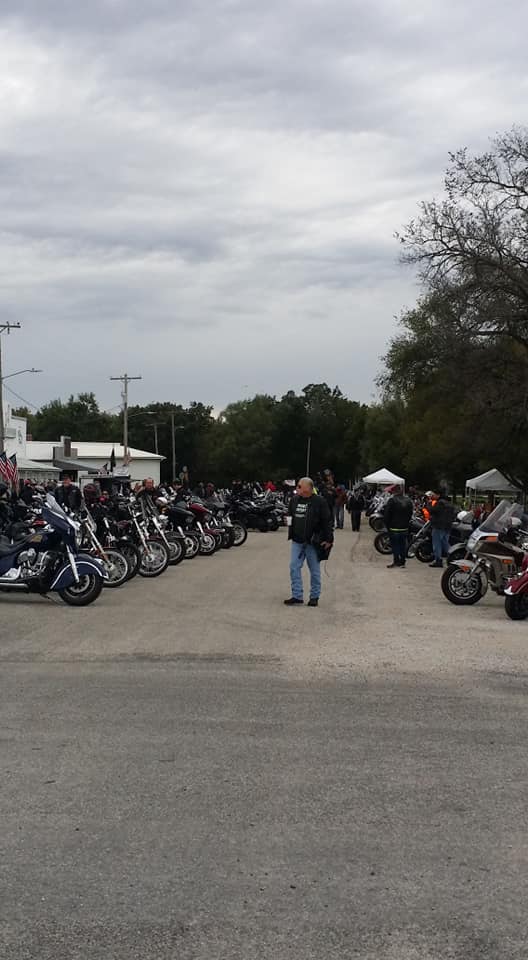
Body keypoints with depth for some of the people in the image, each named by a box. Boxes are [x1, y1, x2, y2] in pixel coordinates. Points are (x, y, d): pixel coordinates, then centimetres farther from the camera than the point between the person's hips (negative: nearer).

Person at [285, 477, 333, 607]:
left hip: (313, 542, -5)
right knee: (294, 568, 0)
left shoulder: (319, 502, -10)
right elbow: (290, 515, 20)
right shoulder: (295, 500, 6)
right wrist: (291, 533, 11)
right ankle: (297, 596, 6)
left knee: (315, 570, 6)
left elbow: (327, 521, -8)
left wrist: (328, 539, -11)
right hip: (297, 541, 5)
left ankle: (314, 596, 16)